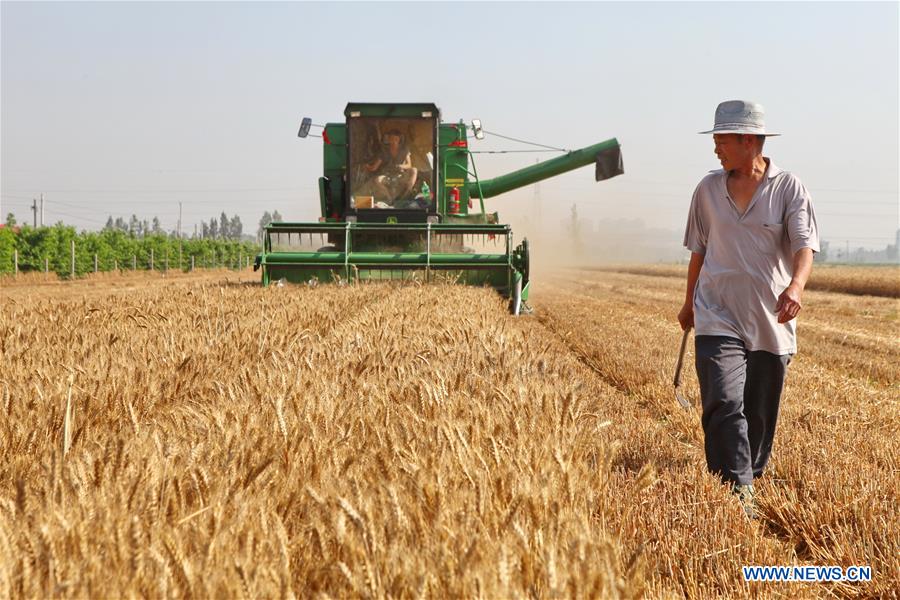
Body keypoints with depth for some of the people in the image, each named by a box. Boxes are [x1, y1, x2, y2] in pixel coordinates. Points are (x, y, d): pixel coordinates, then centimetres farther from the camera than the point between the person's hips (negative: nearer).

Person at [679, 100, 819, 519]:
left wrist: (796, 285, -33)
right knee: (724, 406, -16)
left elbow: (804, 245, -13)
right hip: (718, 317, 1)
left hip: (771, 321, -1)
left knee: (759, 415, 9)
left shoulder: (789, 188, -2)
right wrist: (689, 303, 26)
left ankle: (749, 481, 28)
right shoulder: (708, 190, 7)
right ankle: (738, 498, -20)